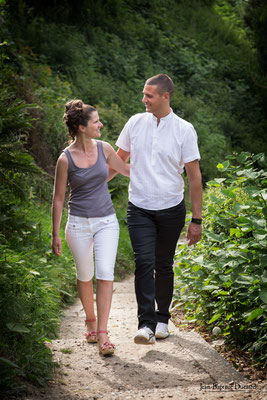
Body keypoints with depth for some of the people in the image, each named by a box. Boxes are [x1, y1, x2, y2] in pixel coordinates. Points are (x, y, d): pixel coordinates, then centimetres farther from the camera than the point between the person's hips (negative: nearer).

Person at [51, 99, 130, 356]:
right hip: (79, 223, -2)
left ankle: (102, 333, -7)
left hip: (106, 221, 2)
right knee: (85, 275, 10)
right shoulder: (66, 159, -9)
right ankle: (90, 321, 33)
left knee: (105, 274, -10)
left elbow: (126, 169, 18)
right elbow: (58, 198, -2)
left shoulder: (104, 149, 0)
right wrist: (55, 234, -1)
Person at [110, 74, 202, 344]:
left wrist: (196, 220, -4)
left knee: (164, 265, 9)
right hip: (139, 209, 1)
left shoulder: (184, 130, -4)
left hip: (171, 210, -1)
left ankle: (162, 317, 27)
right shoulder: (135, 123, 3)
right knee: (144, 263, -13)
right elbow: (118, 160, 17)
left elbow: (194, 177, -2)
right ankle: (146, 324, -13)